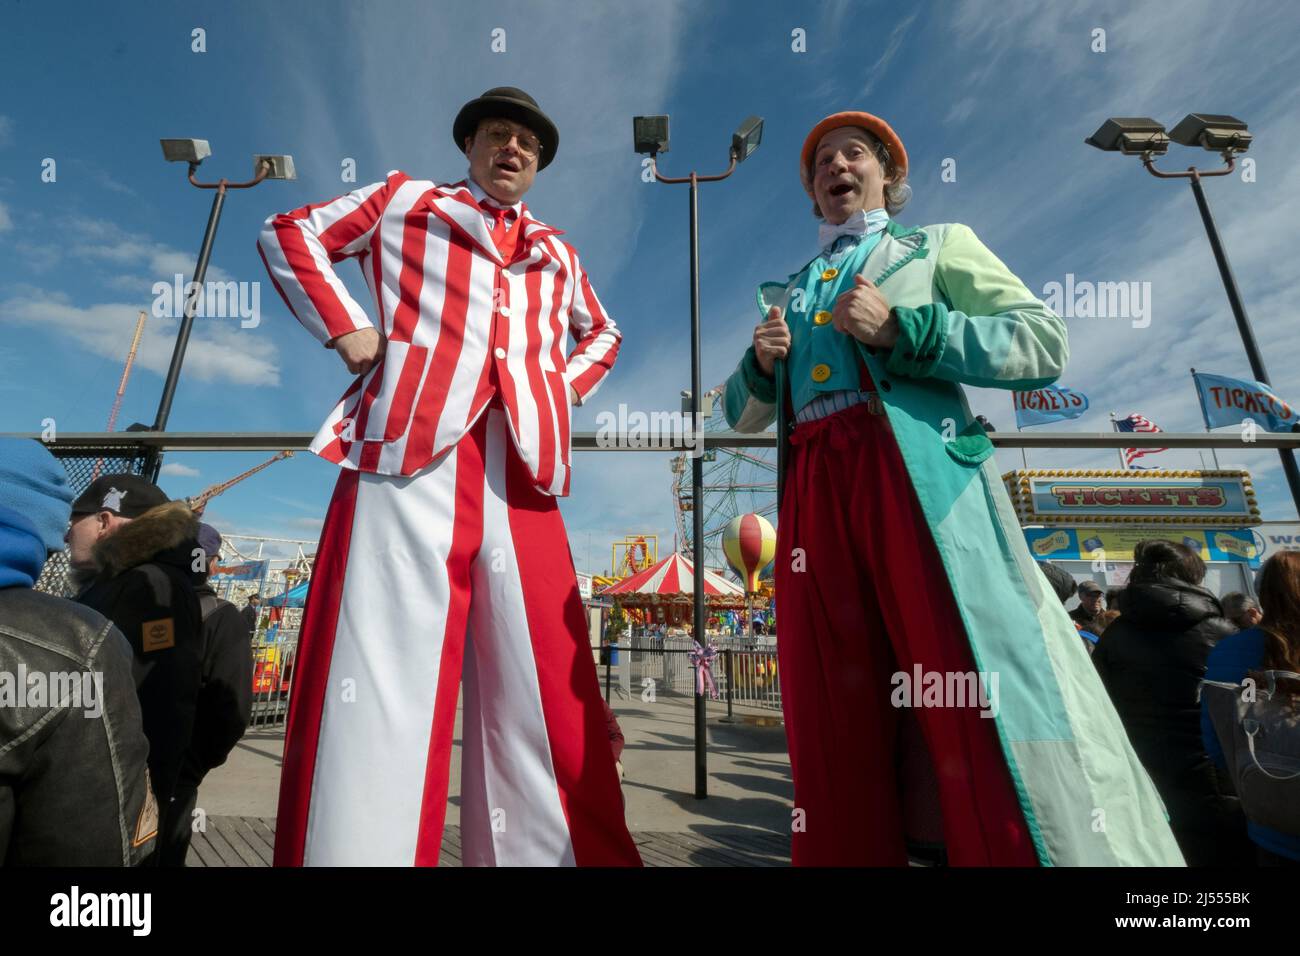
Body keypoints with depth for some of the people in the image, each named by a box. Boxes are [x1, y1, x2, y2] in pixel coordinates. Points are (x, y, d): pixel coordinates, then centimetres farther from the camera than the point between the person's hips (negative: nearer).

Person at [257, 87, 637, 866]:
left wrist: (570, 386, 18)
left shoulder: (557, 252, 29)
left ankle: (544, 849, 13)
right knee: (381, 662, -5)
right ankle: (356, 846, 8)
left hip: (521, 462, 3)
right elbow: (292, 233, 21)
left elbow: (603, 331, 38)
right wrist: (344, 327, 4)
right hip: (410, 443, -2)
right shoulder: (406, 200, 22)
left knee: (538, 678, 1)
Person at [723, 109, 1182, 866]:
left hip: (920, 473, -3)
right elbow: (743, 416, 24)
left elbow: (1044, 342, 4)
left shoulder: (939, 244, 18)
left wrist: (902, 330, -7)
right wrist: (762, 363, 3)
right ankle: (851, 854, 19)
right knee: (834, 712, 5)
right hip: (815, 488, 4)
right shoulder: (786, 291, 27)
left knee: (980, 692, -8)